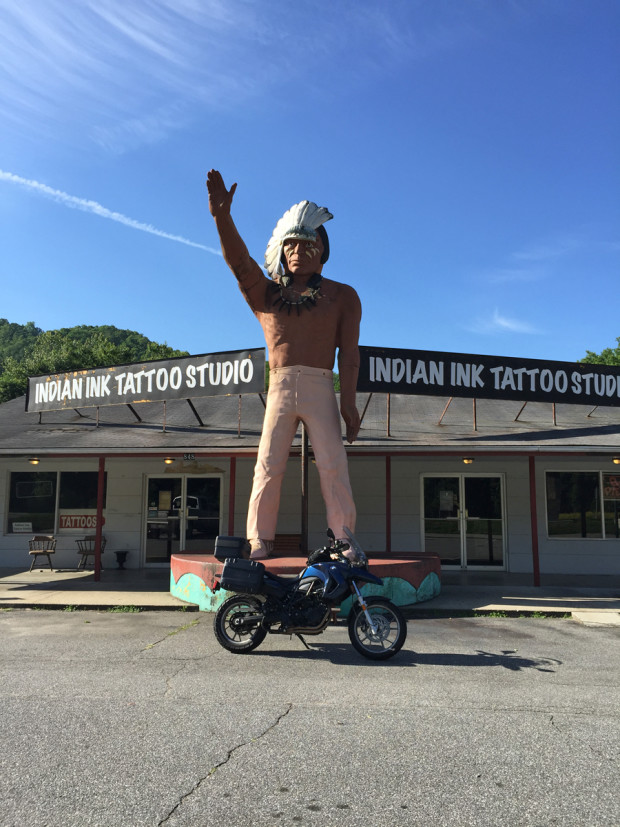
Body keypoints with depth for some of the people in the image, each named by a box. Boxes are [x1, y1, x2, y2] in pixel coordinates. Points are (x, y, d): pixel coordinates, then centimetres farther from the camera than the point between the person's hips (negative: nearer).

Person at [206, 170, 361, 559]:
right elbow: (239, 261, -4)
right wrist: (222, 217, -22)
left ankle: (344, 540, 0)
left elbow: (349, 352, 5)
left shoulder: (342, 296, 13)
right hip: (280, 387, 1)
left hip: (321, 389, -1)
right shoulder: (266, 293, 15)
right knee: (268, 465, -4)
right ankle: (260, 542, 2)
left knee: (333, 465, -7)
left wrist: (349, 401, -5)